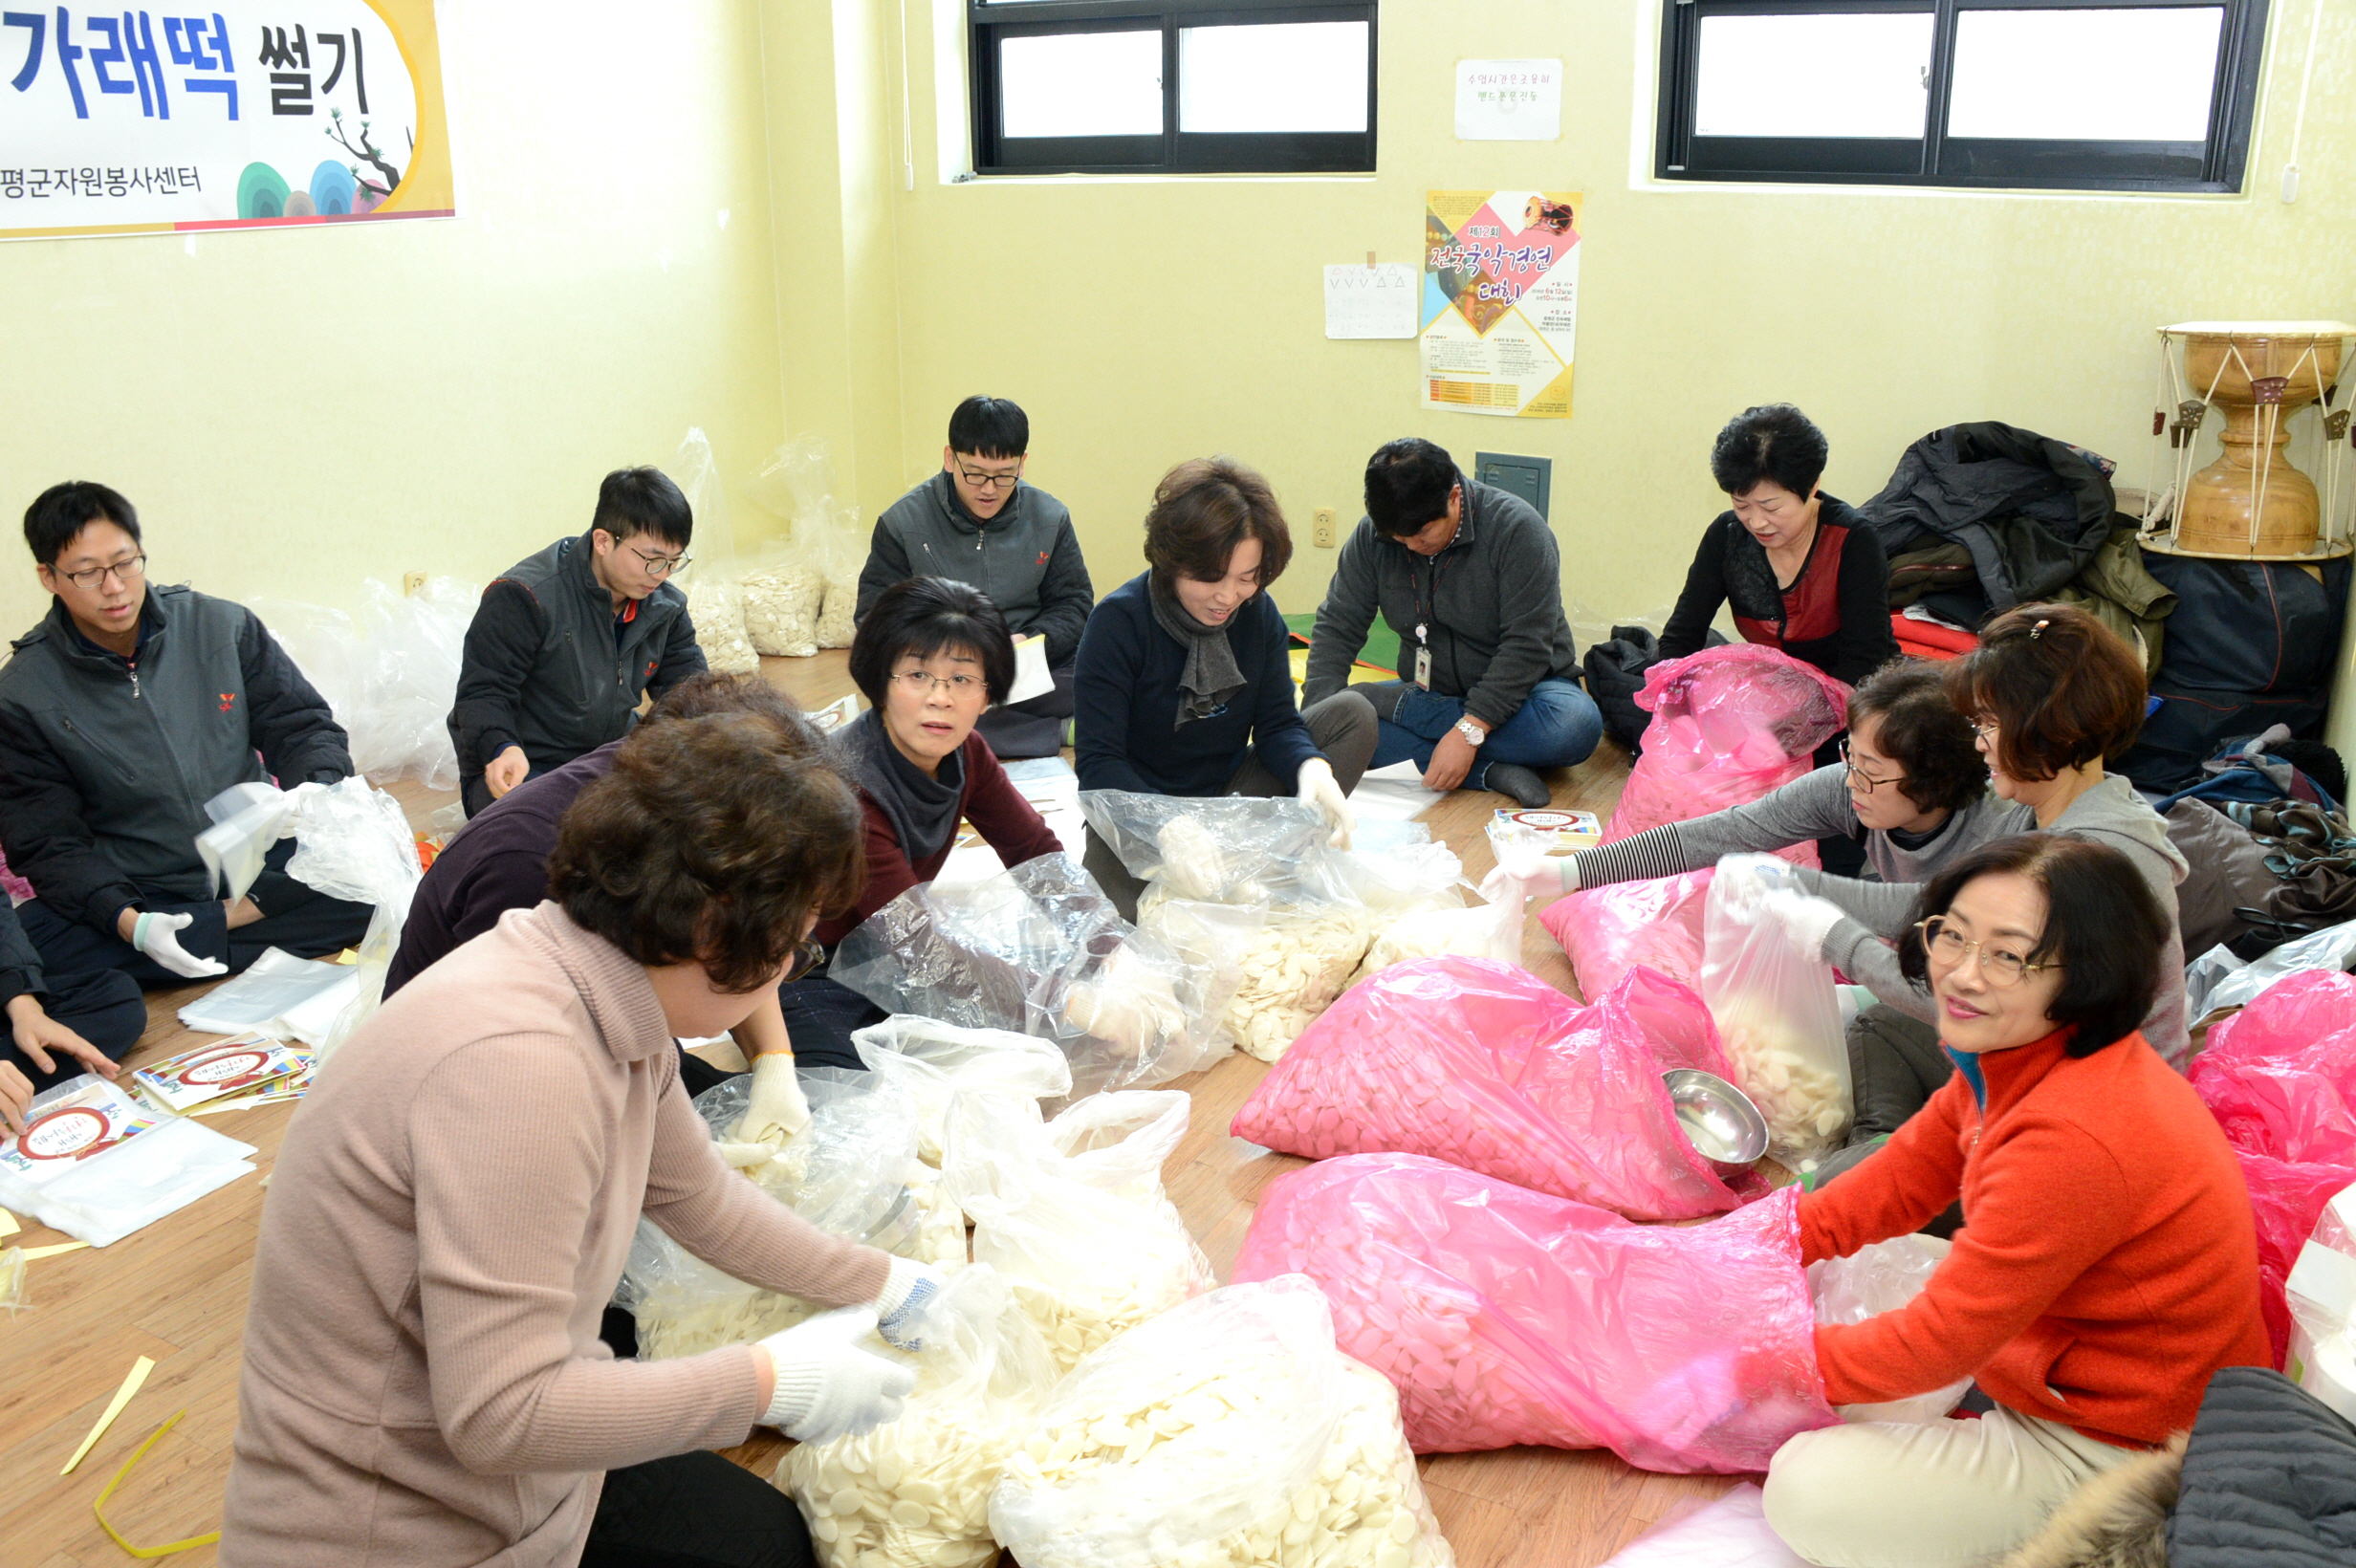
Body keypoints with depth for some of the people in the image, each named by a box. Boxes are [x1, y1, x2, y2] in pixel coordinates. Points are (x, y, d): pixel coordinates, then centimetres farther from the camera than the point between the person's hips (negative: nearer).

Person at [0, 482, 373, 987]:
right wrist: (128, 922, -24)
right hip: (140, 901, 0)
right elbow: (48, 843, -5)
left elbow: (302, 727, 5)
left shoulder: (224, 627, -1)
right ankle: (257, 934, -22)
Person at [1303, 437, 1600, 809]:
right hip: (1431, 694, 3)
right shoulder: (1372, 535, -7)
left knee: (1577, 724, -36)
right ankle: (1491, 773, -30)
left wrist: (1469, 730, -32)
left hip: (1520, 690, -2)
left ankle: (1404, 709, -23)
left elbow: (1526, 646, -23)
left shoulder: (1516, 528, -19)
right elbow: (1336, 627, -6)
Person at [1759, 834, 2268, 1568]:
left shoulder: (2073, 1144, -36)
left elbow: (1938, 1341, -27)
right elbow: (1911, 1169, 9)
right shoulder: (2018, 1051, -7)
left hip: (2114, 1454, -9)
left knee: (1806, 1492, -15)